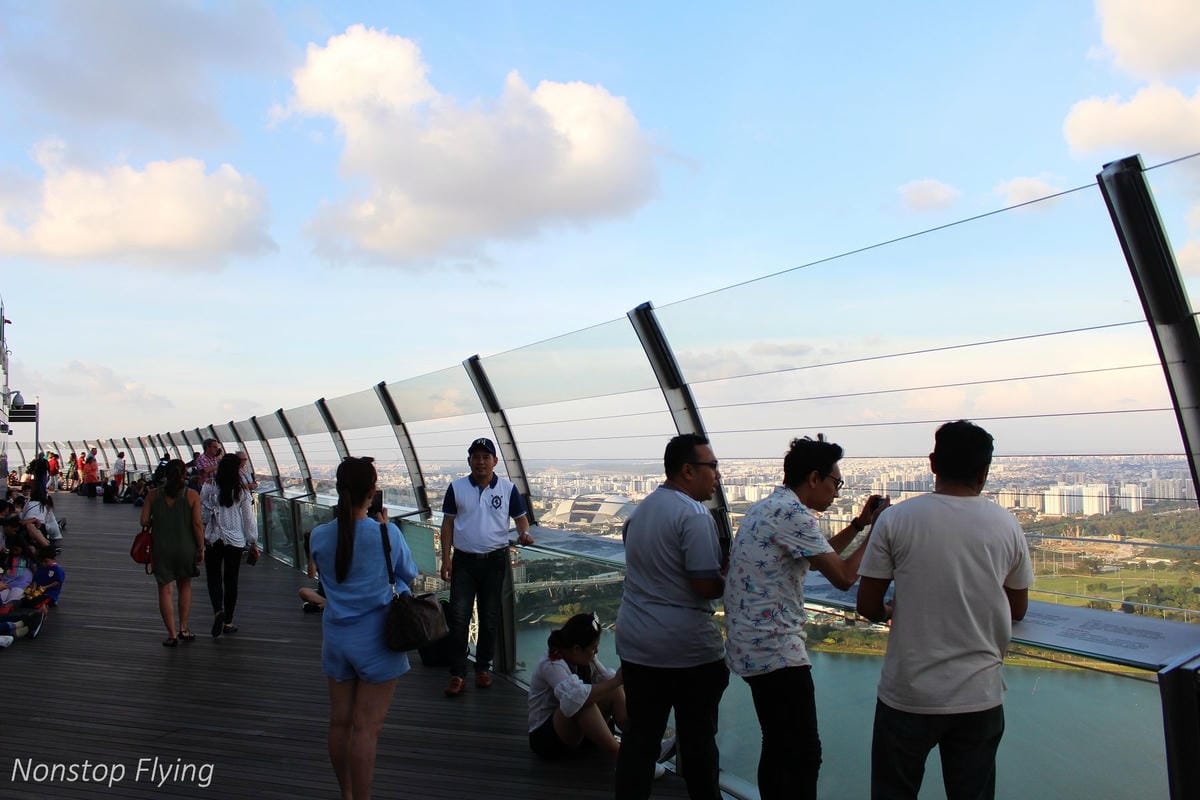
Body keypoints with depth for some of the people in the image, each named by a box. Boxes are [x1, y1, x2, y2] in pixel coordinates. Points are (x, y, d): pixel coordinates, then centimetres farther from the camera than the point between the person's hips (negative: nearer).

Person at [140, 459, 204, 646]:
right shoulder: (192, 495, -7)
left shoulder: (153, 495, -2)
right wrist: (201, 549, -3)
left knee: (165, 589, 7)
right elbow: (197, 524, -11)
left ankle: (172, 634, 7)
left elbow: (144, 521, -4)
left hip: (161, 548, 0)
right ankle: (183, 628, 21)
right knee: (184, 586, 19)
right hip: (185, 547, 0)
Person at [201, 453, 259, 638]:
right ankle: (228, 622, 15)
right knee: (231, 580, 10)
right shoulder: (242, 491, -6)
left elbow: (202, 515, -1)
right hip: (235, 541, 1)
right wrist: (253, 543, 7)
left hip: (213, 540, 0)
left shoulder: (209, 488, -6)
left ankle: (218, 610, -16)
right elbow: (248, 519, -1)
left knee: (214, 578, 9)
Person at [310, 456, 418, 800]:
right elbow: (409, 574, 2)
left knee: (340, 722, 16)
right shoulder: (387, 533, -15)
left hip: (337, 639, 4)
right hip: (376, 642, -4)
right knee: (366, 727, 1)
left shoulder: (319, 536, -6)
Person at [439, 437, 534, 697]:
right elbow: (448, 524, 4)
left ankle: (483, 668, 24)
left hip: (495, 560, 0)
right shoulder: (457, 488, 0)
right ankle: (457, 674, 3)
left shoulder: (508, 488, -1)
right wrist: (446, 559, -2)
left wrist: (524, 533, -18)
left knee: (490, 617, 10)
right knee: (458, 617, -5)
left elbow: (520, 517, 5)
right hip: (464, 560, 0)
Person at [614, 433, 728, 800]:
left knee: (639, 736, 11)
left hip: (635, 644, 7)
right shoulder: (695, 514, -16)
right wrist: (729, 574, 1)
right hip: (688, 647, -7)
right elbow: (707, 586, -20)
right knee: (698, 739, 9)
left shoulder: (640, 510, 10)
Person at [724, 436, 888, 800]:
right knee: (803, 755, -5)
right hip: (775, 650, -10)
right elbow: (843, 576, -16)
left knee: (778, 749, 18)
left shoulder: (765, 507, 15)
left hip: (751, 646, 10)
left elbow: (818, 555, 27)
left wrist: (859, 523, 21)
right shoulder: (793, 513, -16)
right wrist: (876, 533, -4)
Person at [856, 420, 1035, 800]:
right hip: (980, 697, 3)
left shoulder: (896, 519, -11)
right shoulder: (1006, 526, -3)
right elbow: (1017, 610, 9)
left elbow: (868, 605, -7)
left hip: (908, 694, -2)